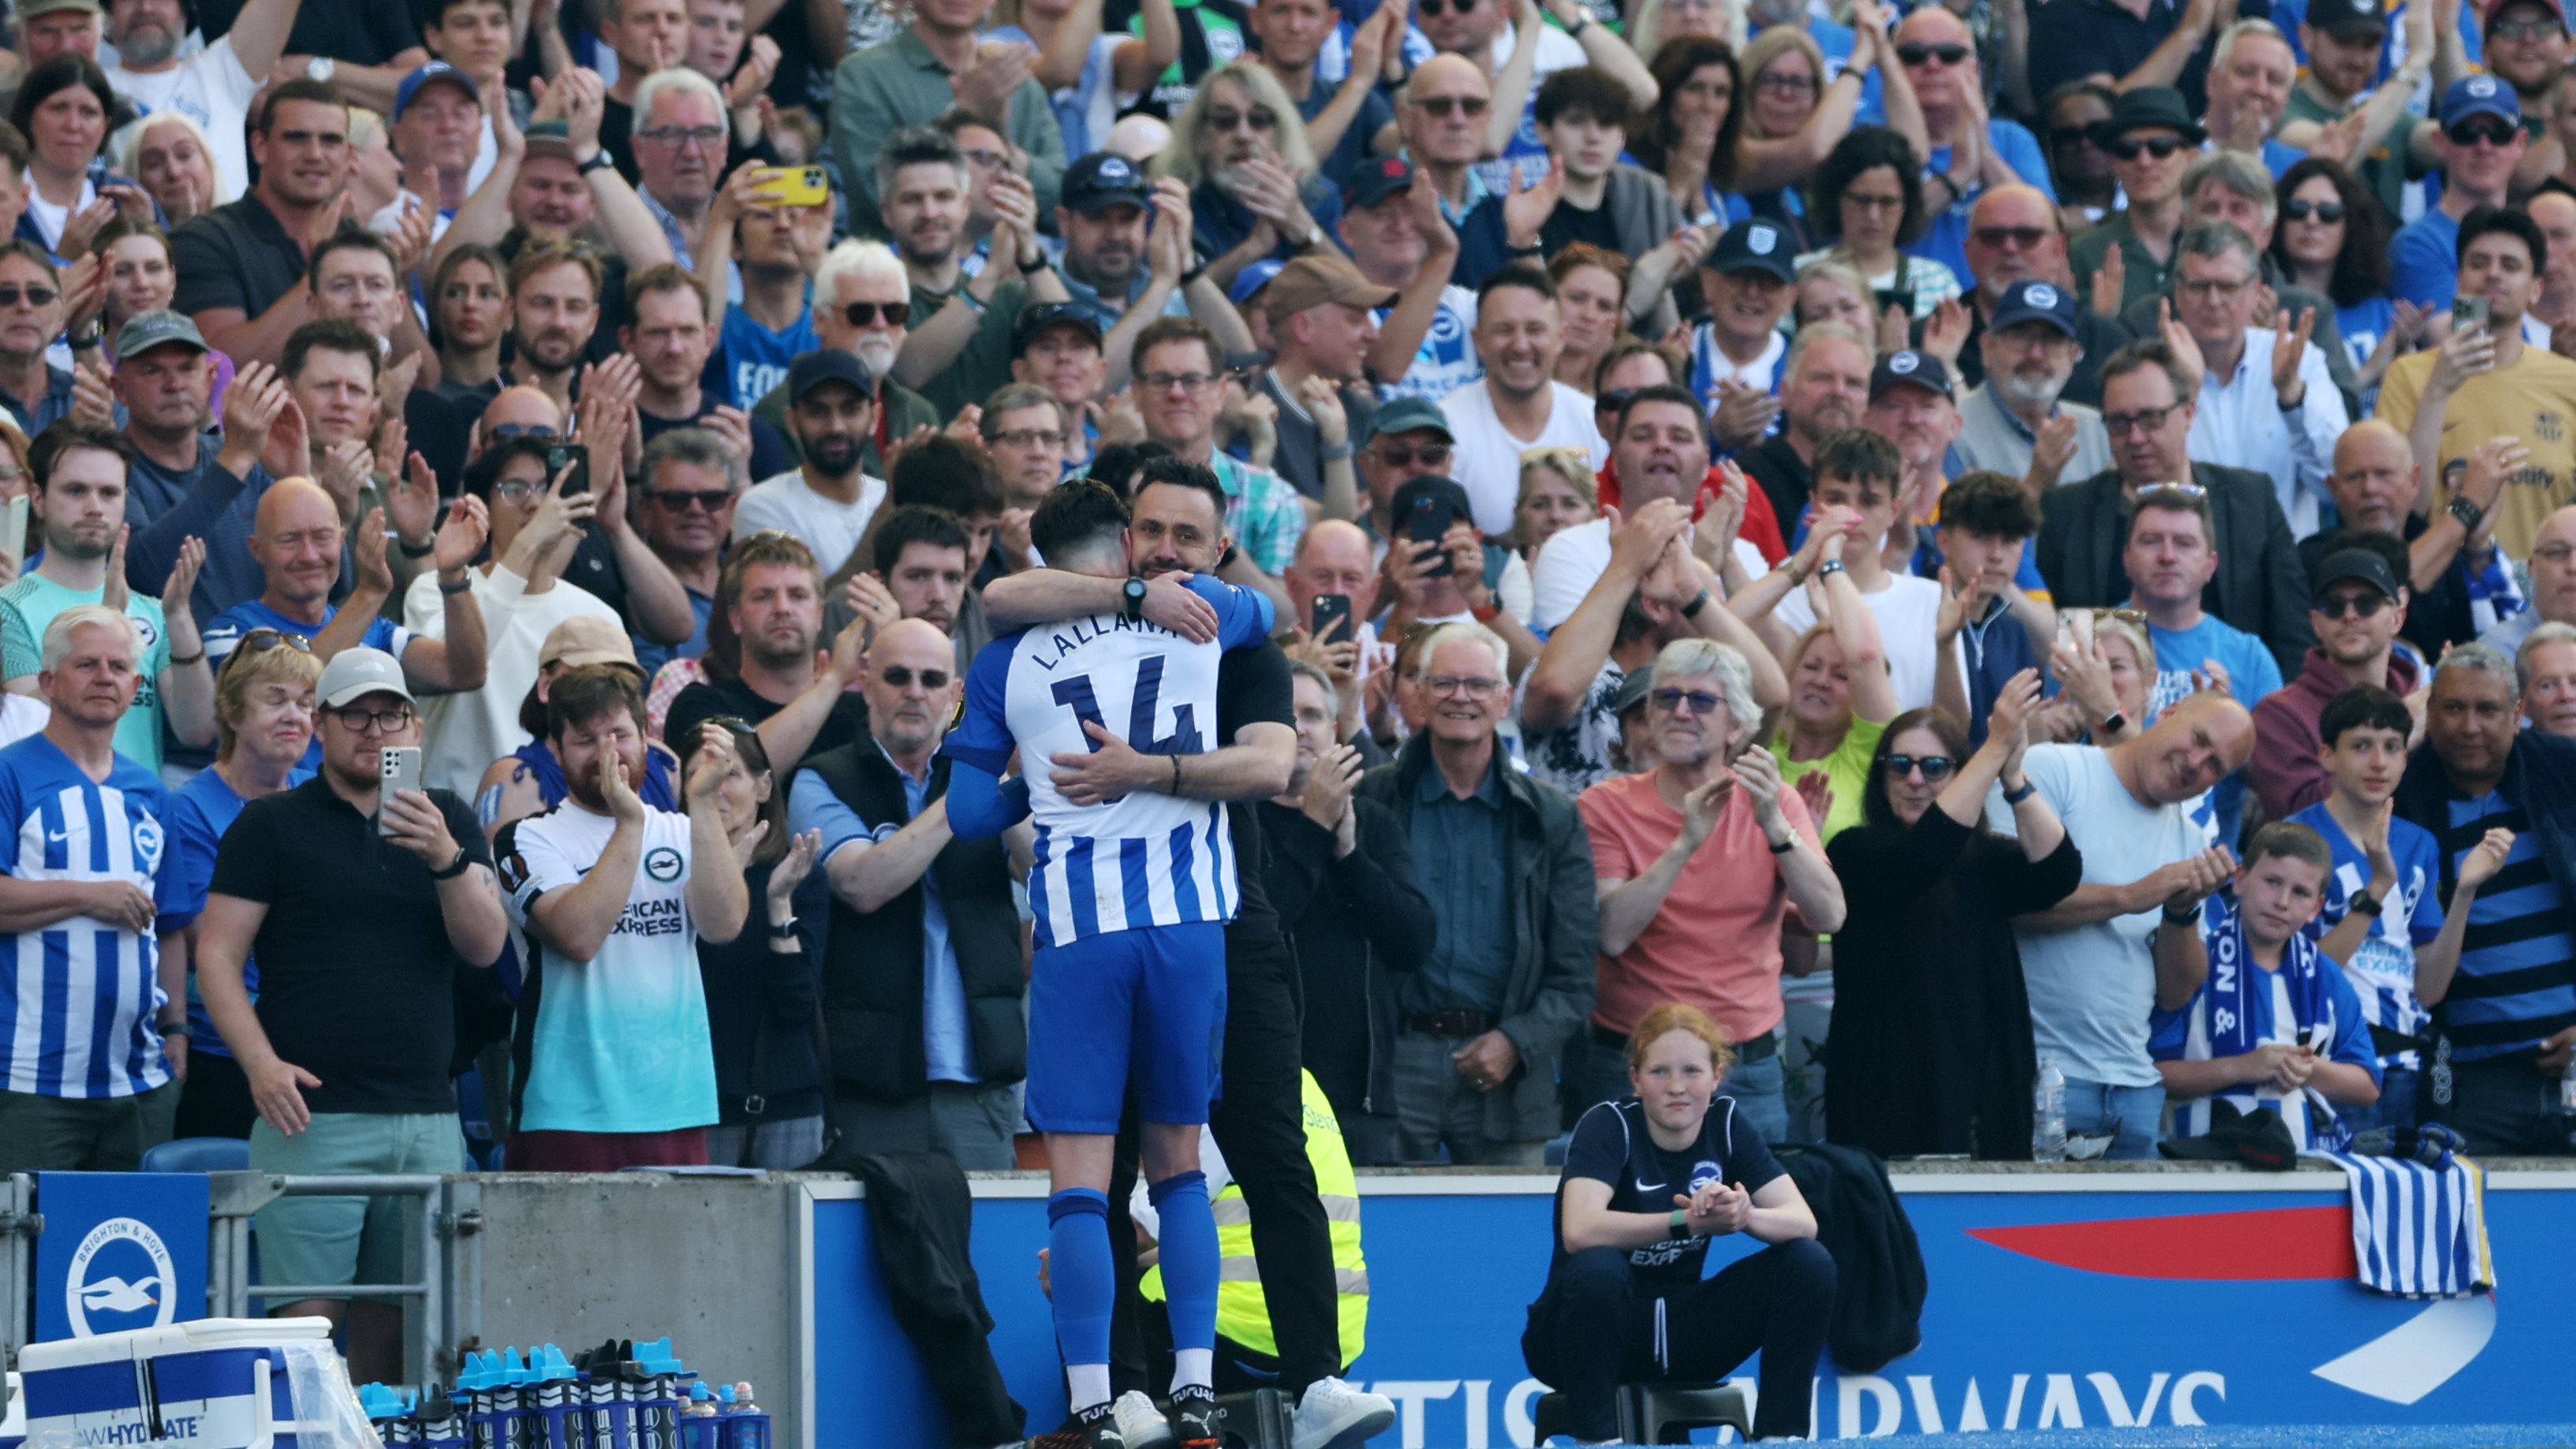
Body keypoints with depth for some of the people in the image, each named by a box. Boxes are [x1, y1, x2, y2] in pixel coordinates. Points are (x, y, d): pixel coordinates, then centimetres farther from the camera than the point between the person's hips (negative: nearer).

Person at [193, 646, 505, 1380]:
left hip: (427, 1118, 4)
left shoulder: (449, 820, 14)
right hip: (314, 1113, -3)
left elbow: (484, 947, 4)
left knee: (397, 1319, 4)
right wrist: (262, 1064, -13)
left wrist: (446, 858, -14)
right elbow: (217, 955, 1)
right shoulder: (272, 824, 5)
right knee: (309, 1319, -10)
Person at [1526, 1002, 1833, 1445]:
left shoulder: (1726, 1123, -1)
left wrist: (1745, 1217, -31)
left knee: (1810, 1265, -12)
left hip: (1680, 1334, 5)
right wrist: (1687, 1221, -39)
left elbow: (1802, 1221, -9)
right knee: (1597, 1270, -38)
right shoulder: (1609, 1126, -15)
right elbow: (1580, 1232, -32)